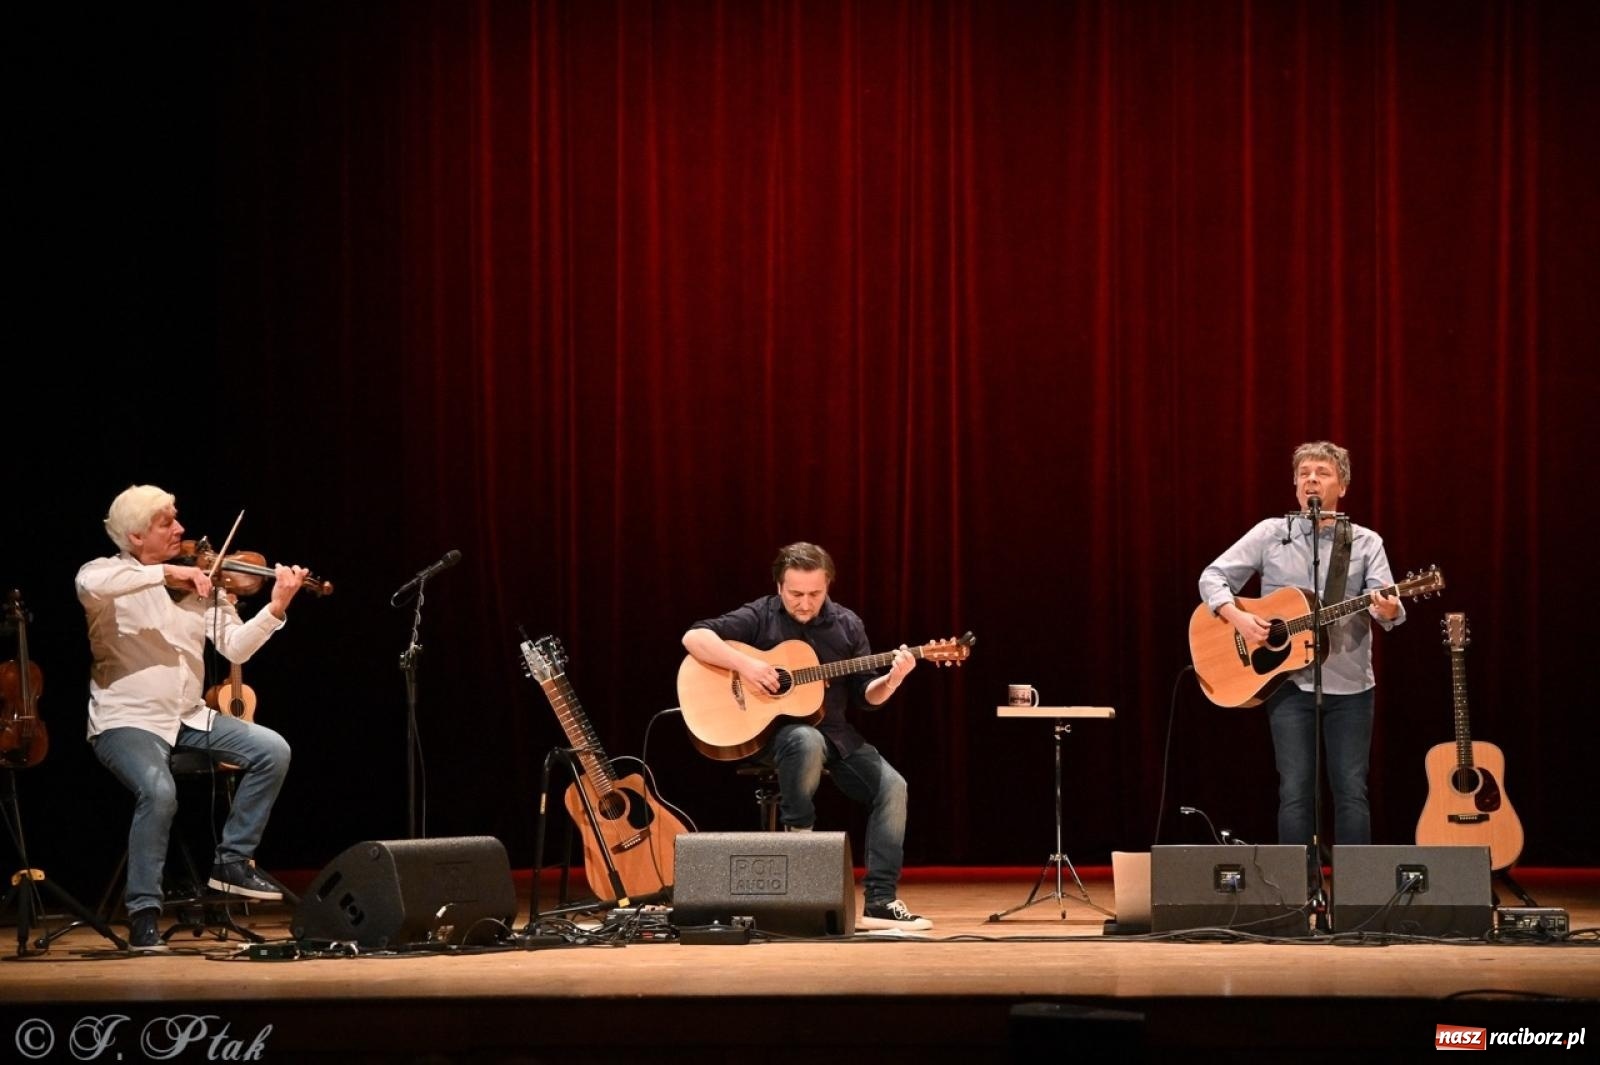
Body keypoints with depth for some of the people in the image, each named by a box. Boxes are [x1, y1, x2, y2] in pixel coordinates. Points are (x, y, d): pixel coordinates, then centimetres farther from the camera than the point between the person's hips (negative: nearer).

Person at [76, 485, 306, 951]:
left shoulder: (202, 583, 7)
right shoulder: (109, 574, -6)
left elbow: (235, 647, 0)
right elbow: (89, 584, -32)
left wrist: (276, 608, -16)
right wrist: (165, 573, -32)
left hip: (189, 719, 6)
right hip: (127, 720, -6)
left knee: (272, 751, -11)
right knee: (159, 791, -32)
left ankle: (233, 860, 3)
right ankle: (143, 913, -17)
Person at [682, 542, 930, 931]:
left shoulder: (846, 625, 7)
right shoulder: (760, 617, -4)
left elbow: (865, 695, 7)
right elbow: (694, 638, -14)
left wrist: (892, 679, -14)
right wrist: (743, 663, -25)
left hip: (835, 732, 4)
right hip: (771, 730, -4)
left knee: (892, 786, -17)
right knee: (808, 742, -40)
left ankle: (880, 901, -17)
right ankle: (796, 838, -17)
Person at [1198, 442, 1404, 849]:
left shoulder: (1366, 542, 5)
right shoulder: (1271, 534, 5)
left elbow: (1385, 602, -6)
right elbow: (1213, 576, 5)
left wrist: (1388, 610, -31)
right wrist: (1236, 616, -13)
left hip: (1349, 685, 0)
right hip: (1289, 682, 0)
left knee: (1351, 792, 0)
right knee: (1295, 793, -4)